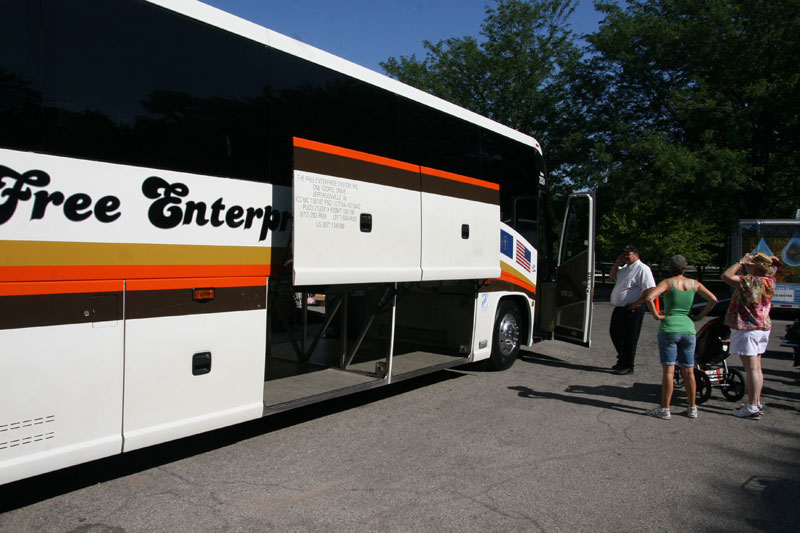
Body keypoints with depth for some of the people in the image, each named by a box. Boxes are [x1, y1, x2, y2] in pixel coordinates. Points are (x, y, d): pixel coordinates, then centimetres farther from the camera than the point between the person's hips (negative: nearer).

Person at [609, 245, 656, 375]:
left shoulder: (642, 269, -14)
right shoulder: (625, 267, 15)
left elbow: (650, 290, -19)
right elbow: (612, 276, 20)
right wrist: (618, 262, 7)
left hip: (632, 310, -9)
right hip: (619, 309, 9)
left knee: (629, 338, -1)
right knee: (615, 334, 18)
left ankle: (627, 366, 8)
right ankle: (622, 360, 33)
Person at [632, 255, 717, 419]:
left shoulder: (668, 283, -5)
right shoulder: (694, 284, 6)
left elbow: (649, 297, -20)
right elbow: (713, 299, 5)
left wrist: (656, 315, -10)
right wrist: (699, 316, 9)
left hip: (669, 328, -4)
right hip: (688, 329, 4)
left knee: (668, 371, -1)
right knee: (688, 372, 12)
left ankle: (664, 409, 3)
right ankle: (692, 409, 21)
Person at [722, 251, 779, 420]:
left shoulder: (751, 281, -20)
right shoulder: (770, 281, 6)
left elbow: (726, 276, -23)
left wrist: (741, 261, -14)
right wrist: (770, 262, 9)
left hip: (748, 328, -9)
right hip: (763, 326, 9)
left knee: (751, 368, -7)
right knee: (756, 367, 15)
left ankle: (752, 408, -5)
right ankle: (756, 403, 23)